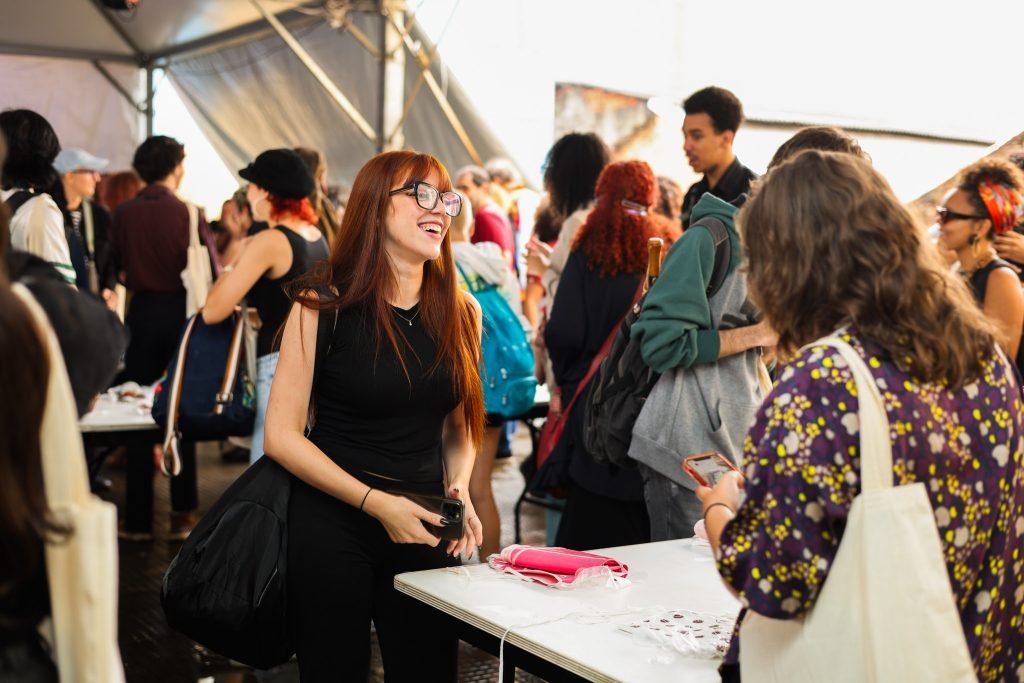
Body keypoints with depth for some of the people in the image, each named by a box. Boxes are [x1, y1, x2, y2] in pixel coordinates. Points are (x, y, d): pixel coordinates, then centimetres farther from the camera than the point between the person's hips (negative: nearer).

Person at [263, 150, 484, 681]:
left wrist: (459, 488, -4)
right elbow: (281, 436, -11)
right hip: (331, 527, -3)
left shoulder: (461, 313, 4)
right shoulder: (323, 307, -9)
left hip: (424, 532, 4)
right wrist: (377, 503, -17)